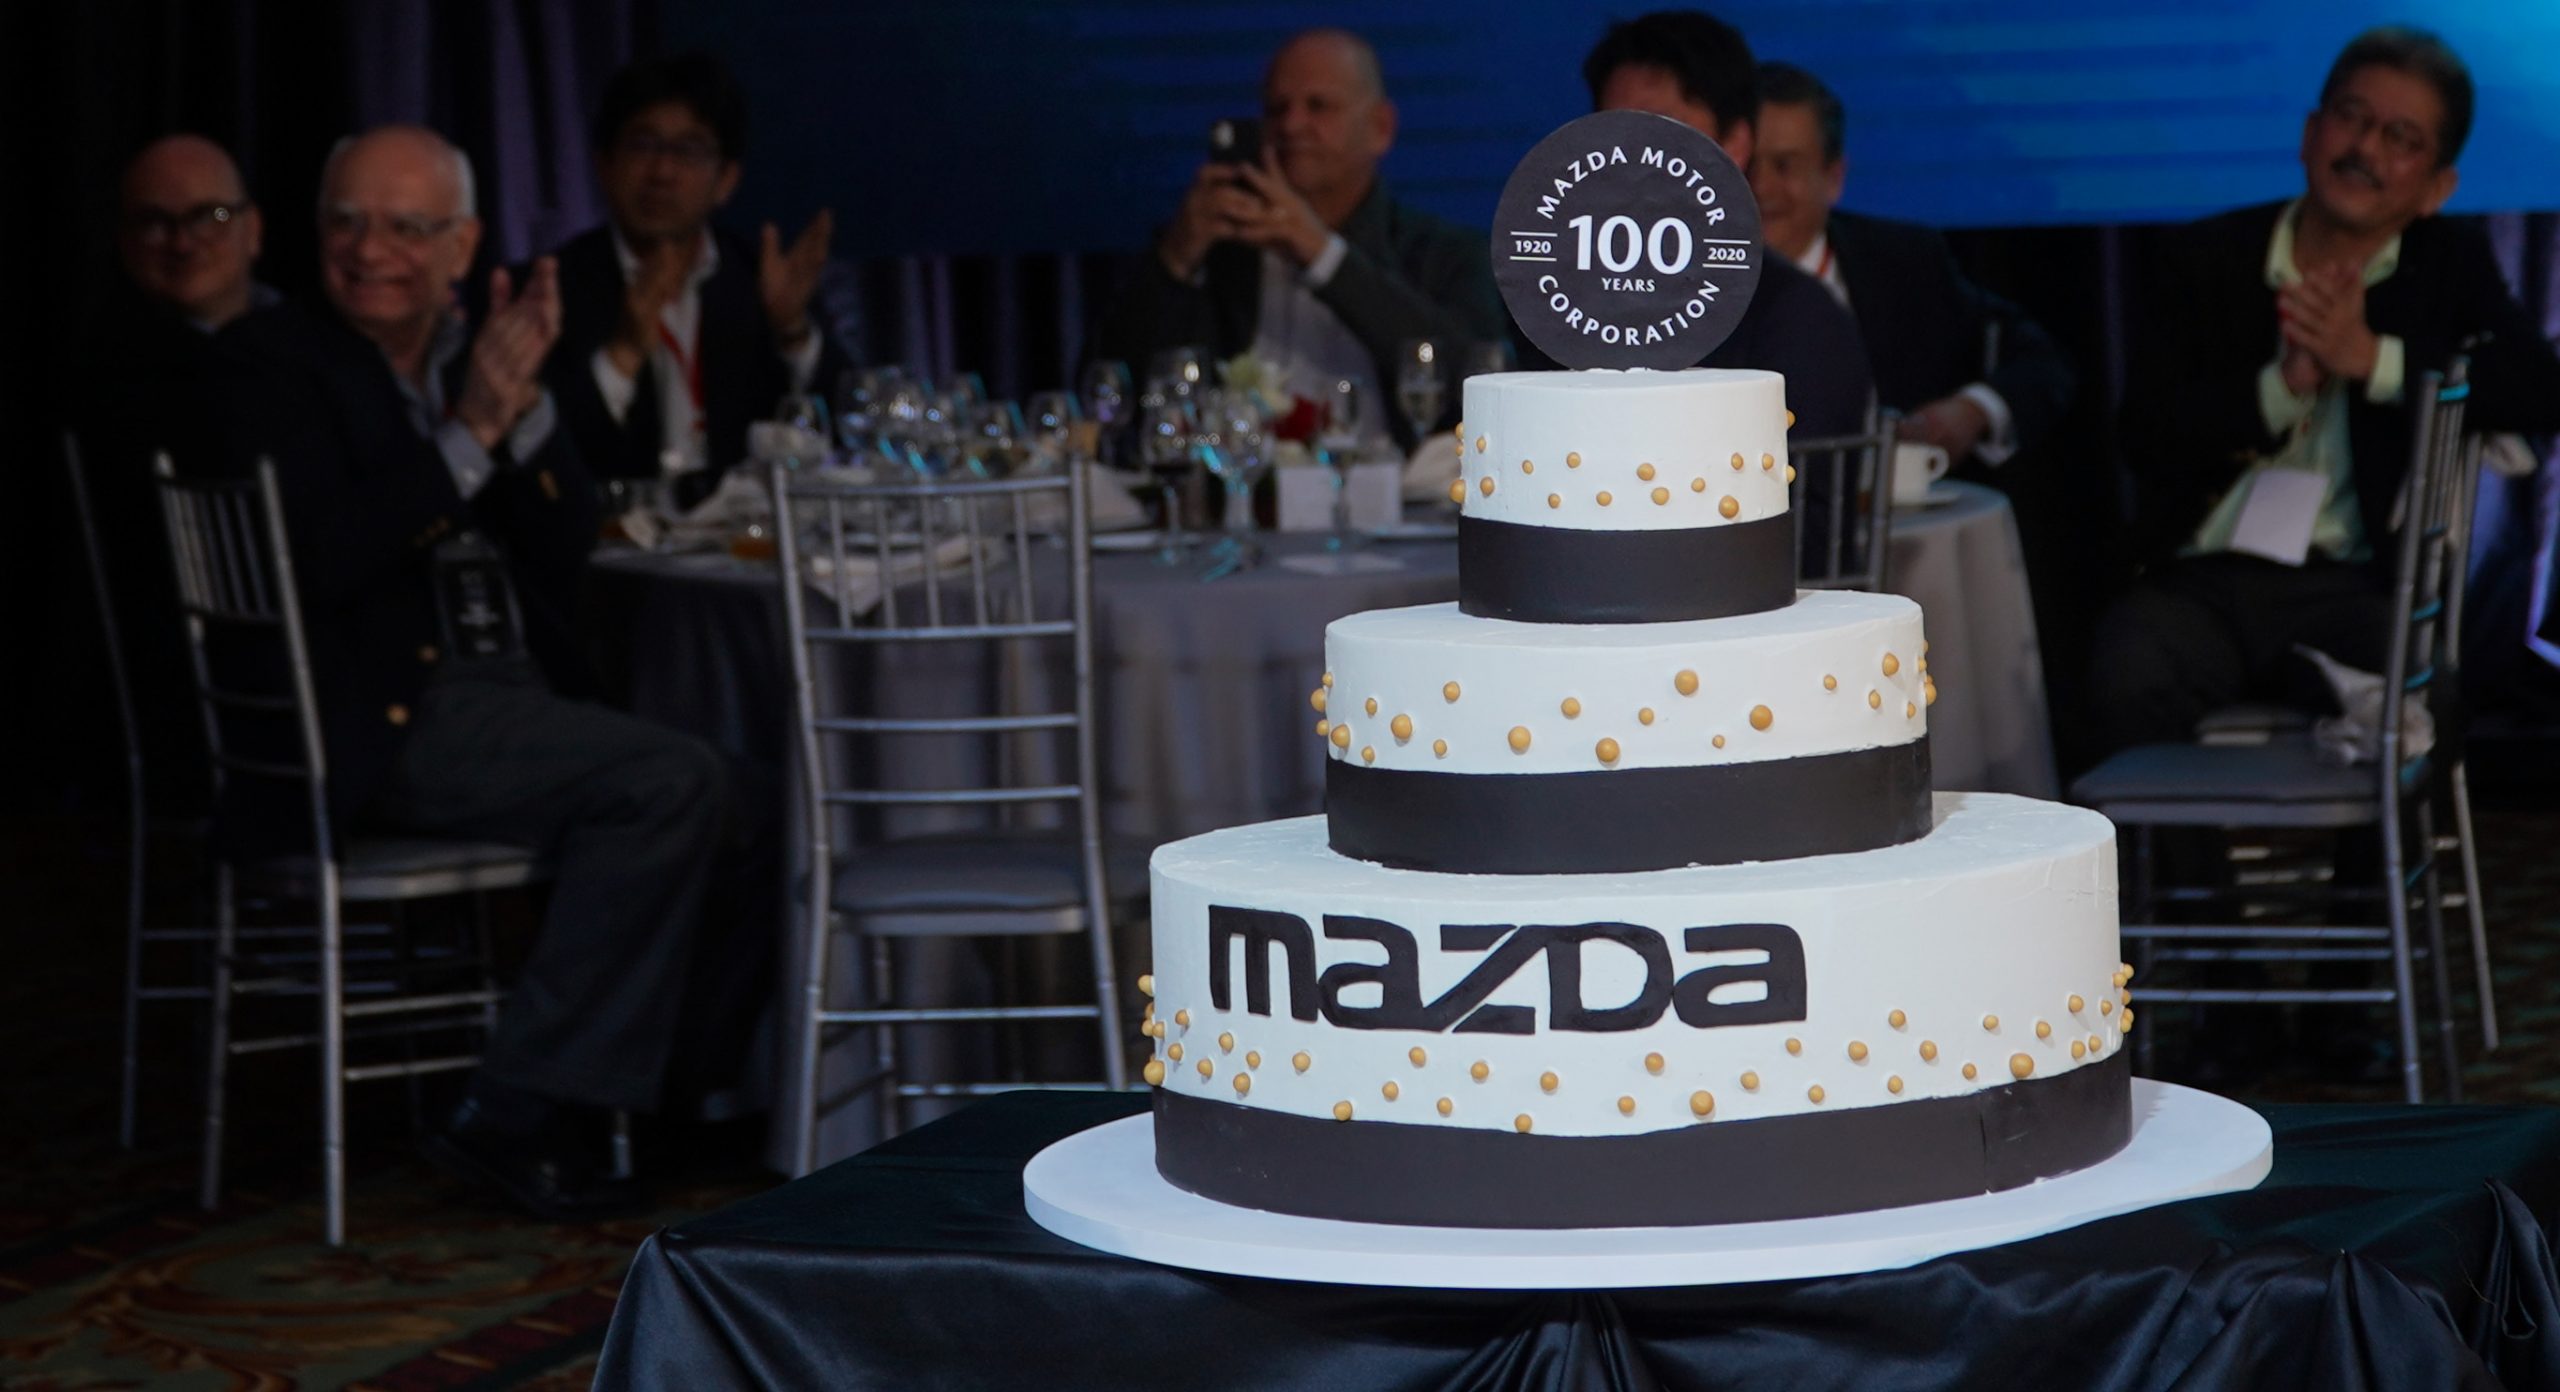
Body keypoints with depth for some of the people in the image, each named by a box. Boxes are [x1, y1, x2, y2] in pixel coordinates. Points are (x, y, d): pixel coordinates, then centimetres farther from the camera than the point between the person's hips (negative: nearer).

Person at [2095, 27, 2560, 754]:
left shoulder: (2451, 266, 12)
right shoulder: (2207, 258, 11)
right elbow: (2146, 434, 2)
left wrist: (2375, 360, -13)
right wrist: (2281, 387, -13)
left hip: (2358, 585, -1)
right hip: (2201, 581, 1)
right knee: (2134, 687, -32)